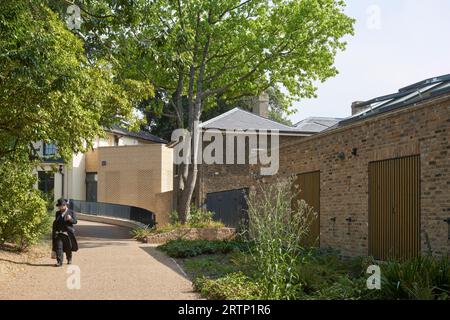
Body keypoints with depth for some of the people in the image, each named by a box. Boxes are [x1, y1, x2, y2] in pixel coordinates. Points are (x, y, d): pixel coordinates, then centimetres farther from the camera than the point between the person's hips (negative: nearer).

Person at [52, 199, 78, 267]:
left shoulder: (71, 212, 1)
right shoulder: (57, 213, 13)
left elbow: (75, 221, -6)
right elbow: (55, 223, 20)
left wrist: (70, 219, -27)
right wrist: (54, 232, 16)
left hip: (68, 233, -2)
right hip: (59, 233, 2)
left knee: (68, 248, 9)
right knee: (58, 247, -9)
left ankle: (69, 259, 32)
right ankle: (59, 262, -10)